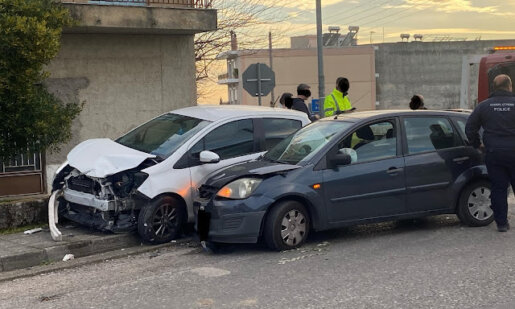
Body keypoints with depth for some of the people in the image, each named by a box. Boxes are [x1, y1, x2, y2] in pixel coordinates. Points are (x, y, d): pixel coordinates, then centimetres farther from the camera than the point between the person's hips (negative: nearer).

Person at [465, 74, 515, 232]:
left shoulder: (483, 106, 2)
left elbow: (470, 128, 3)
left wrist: (478, 144, 15)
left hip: (493, 153, 1)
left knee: (498, 188, 7)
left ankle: (501, 222, 8)